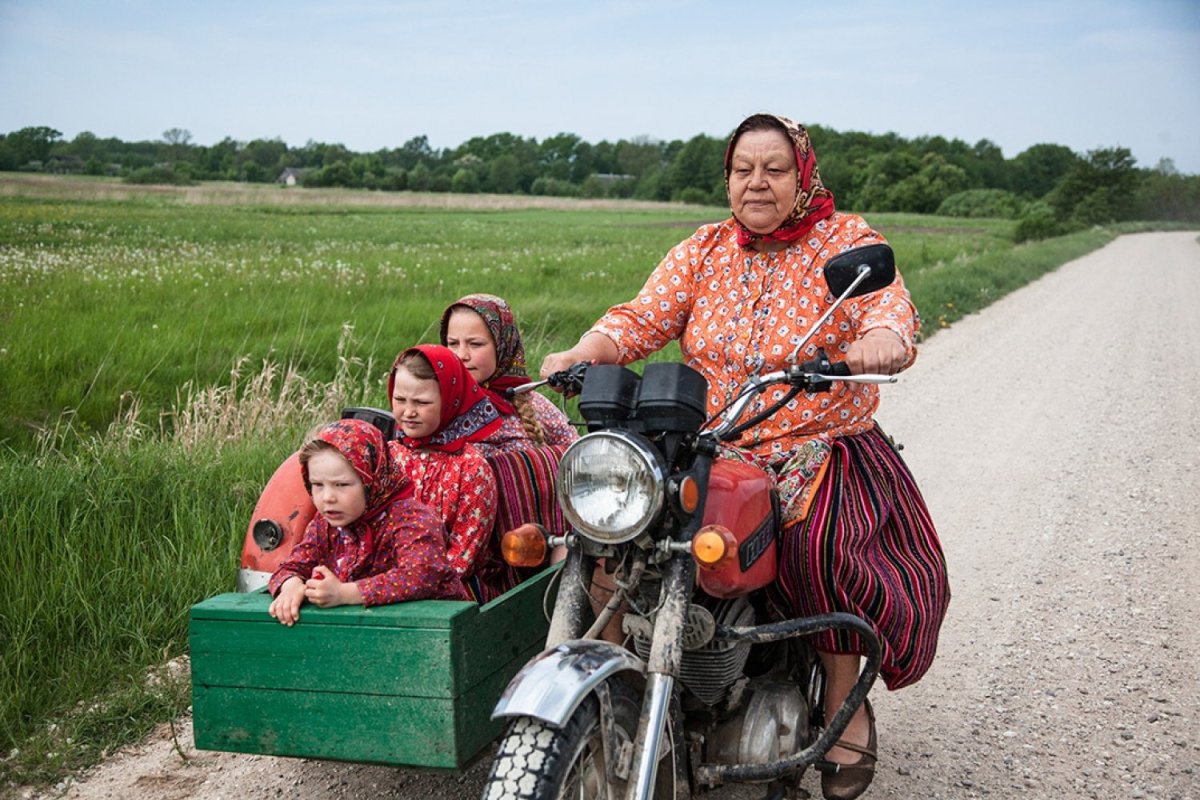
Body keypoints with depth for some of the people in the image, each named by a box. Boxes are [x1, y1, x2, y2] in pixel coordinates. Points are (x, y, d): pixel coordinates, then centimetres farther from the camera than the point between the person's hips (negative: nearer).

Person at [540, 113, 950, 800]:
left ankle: (845, 702, -5)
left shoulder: (846, 241, 1)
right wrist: (587, 352, -20)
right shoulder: (703, 250, 10)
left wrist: (884, 338, -40)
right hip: (710, 451, 3)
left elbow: (892, 308, -15)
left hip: (821, 448, -3)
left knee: (817, 542, -31)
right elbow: (643, 317, 0)